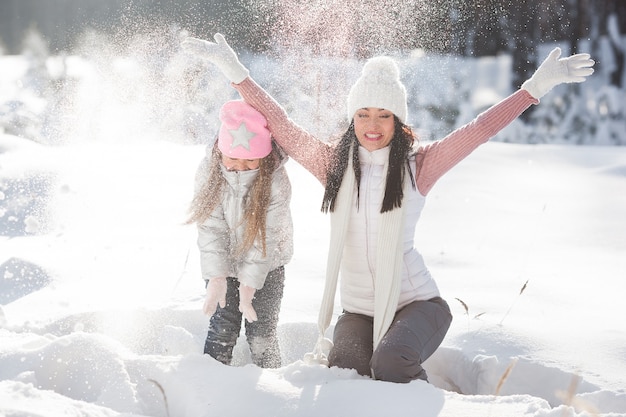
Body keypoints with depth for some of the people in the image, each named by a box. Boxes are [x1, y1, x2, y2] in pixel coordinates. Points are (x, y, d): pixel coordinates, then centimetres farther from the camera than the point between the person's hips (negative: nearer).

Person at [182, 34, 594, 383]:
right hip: (357, 308, 3)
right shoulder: (335, 163, 5)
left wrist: (536, 86, -14)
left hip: (416, 301, -3)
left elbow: (477, 131, -7)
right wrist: (234, 70, 4)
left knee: (391, 363, -30)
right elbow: (280, 125, 7)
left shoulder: (418, 165, -3)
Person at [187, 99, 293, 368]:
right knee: (222, 328, -3)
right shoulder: (209, 171, -19)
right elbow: (210, 228, -18)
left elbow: (267, 237, -22)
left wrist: (248, 284, -25)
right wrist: (216, 277, -24)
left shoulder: (276, 180, -25)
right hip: (223, 262, 1)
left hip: (266, 265, -1)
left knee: (261, 333, -1)